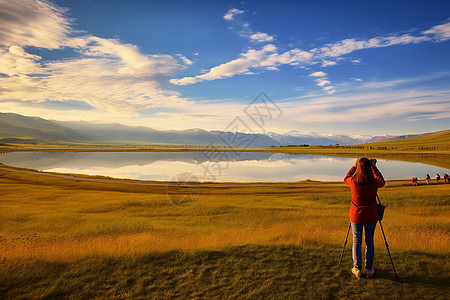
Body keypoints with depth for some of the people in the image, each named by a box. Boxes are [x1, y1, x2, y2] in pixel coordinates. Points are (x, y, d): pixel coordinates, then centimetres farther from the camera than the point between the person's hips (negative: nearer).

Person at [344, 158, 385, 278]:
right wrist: (374, 168, 12)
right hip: (371, 216, 1)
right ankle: (369, 269, 19)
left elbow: (346, 179, 12)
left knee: (356, 241, 9)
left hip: (356, 216, 0)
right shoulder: (374, 183, -12)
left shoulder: (353, 181, -13)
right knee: (369, 241, 12)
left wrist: (354, 166, 13)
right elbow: (382, 181, 12)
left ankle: (357, 269, 16)